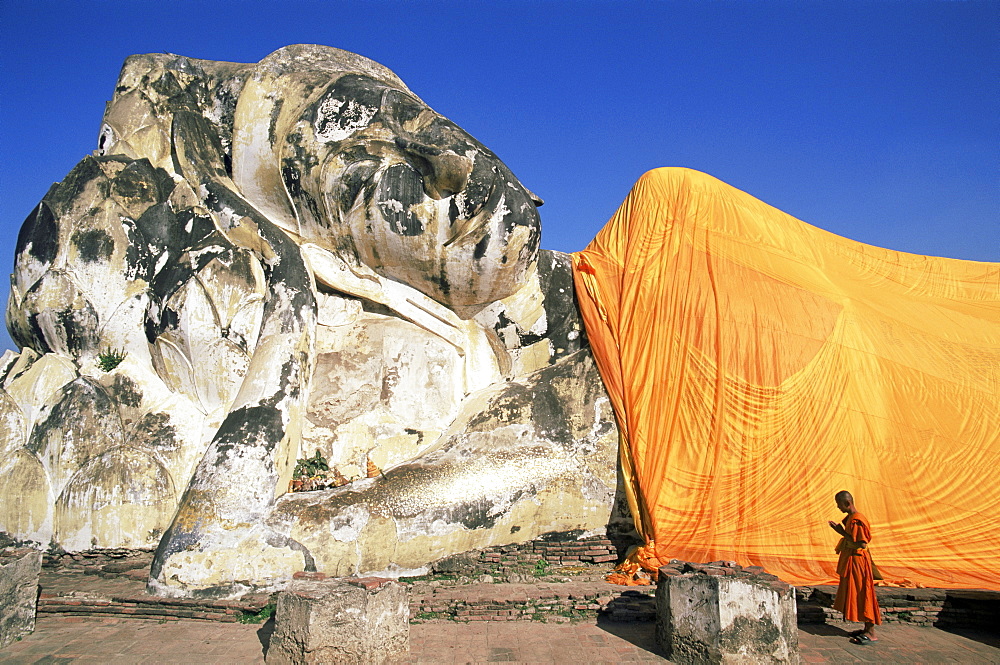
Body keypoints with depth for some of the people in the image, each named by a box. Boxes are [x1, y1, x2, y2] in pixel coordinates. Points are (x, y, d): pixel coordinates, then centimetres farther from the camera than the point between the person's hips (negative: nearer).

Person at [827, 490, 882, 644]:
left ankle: (871, 633, 3)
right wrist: (841, 530, 8)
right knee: (854, 595, 14)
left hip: (857, 561, -11)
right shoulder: (850, 518, 11)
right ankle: (867, 629, 23)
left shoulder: (857, 520, -20)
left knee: (862, 595, -4)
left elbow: (861, 544, -25)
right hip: (850, 560, 11)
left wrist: (842, 533, -21)